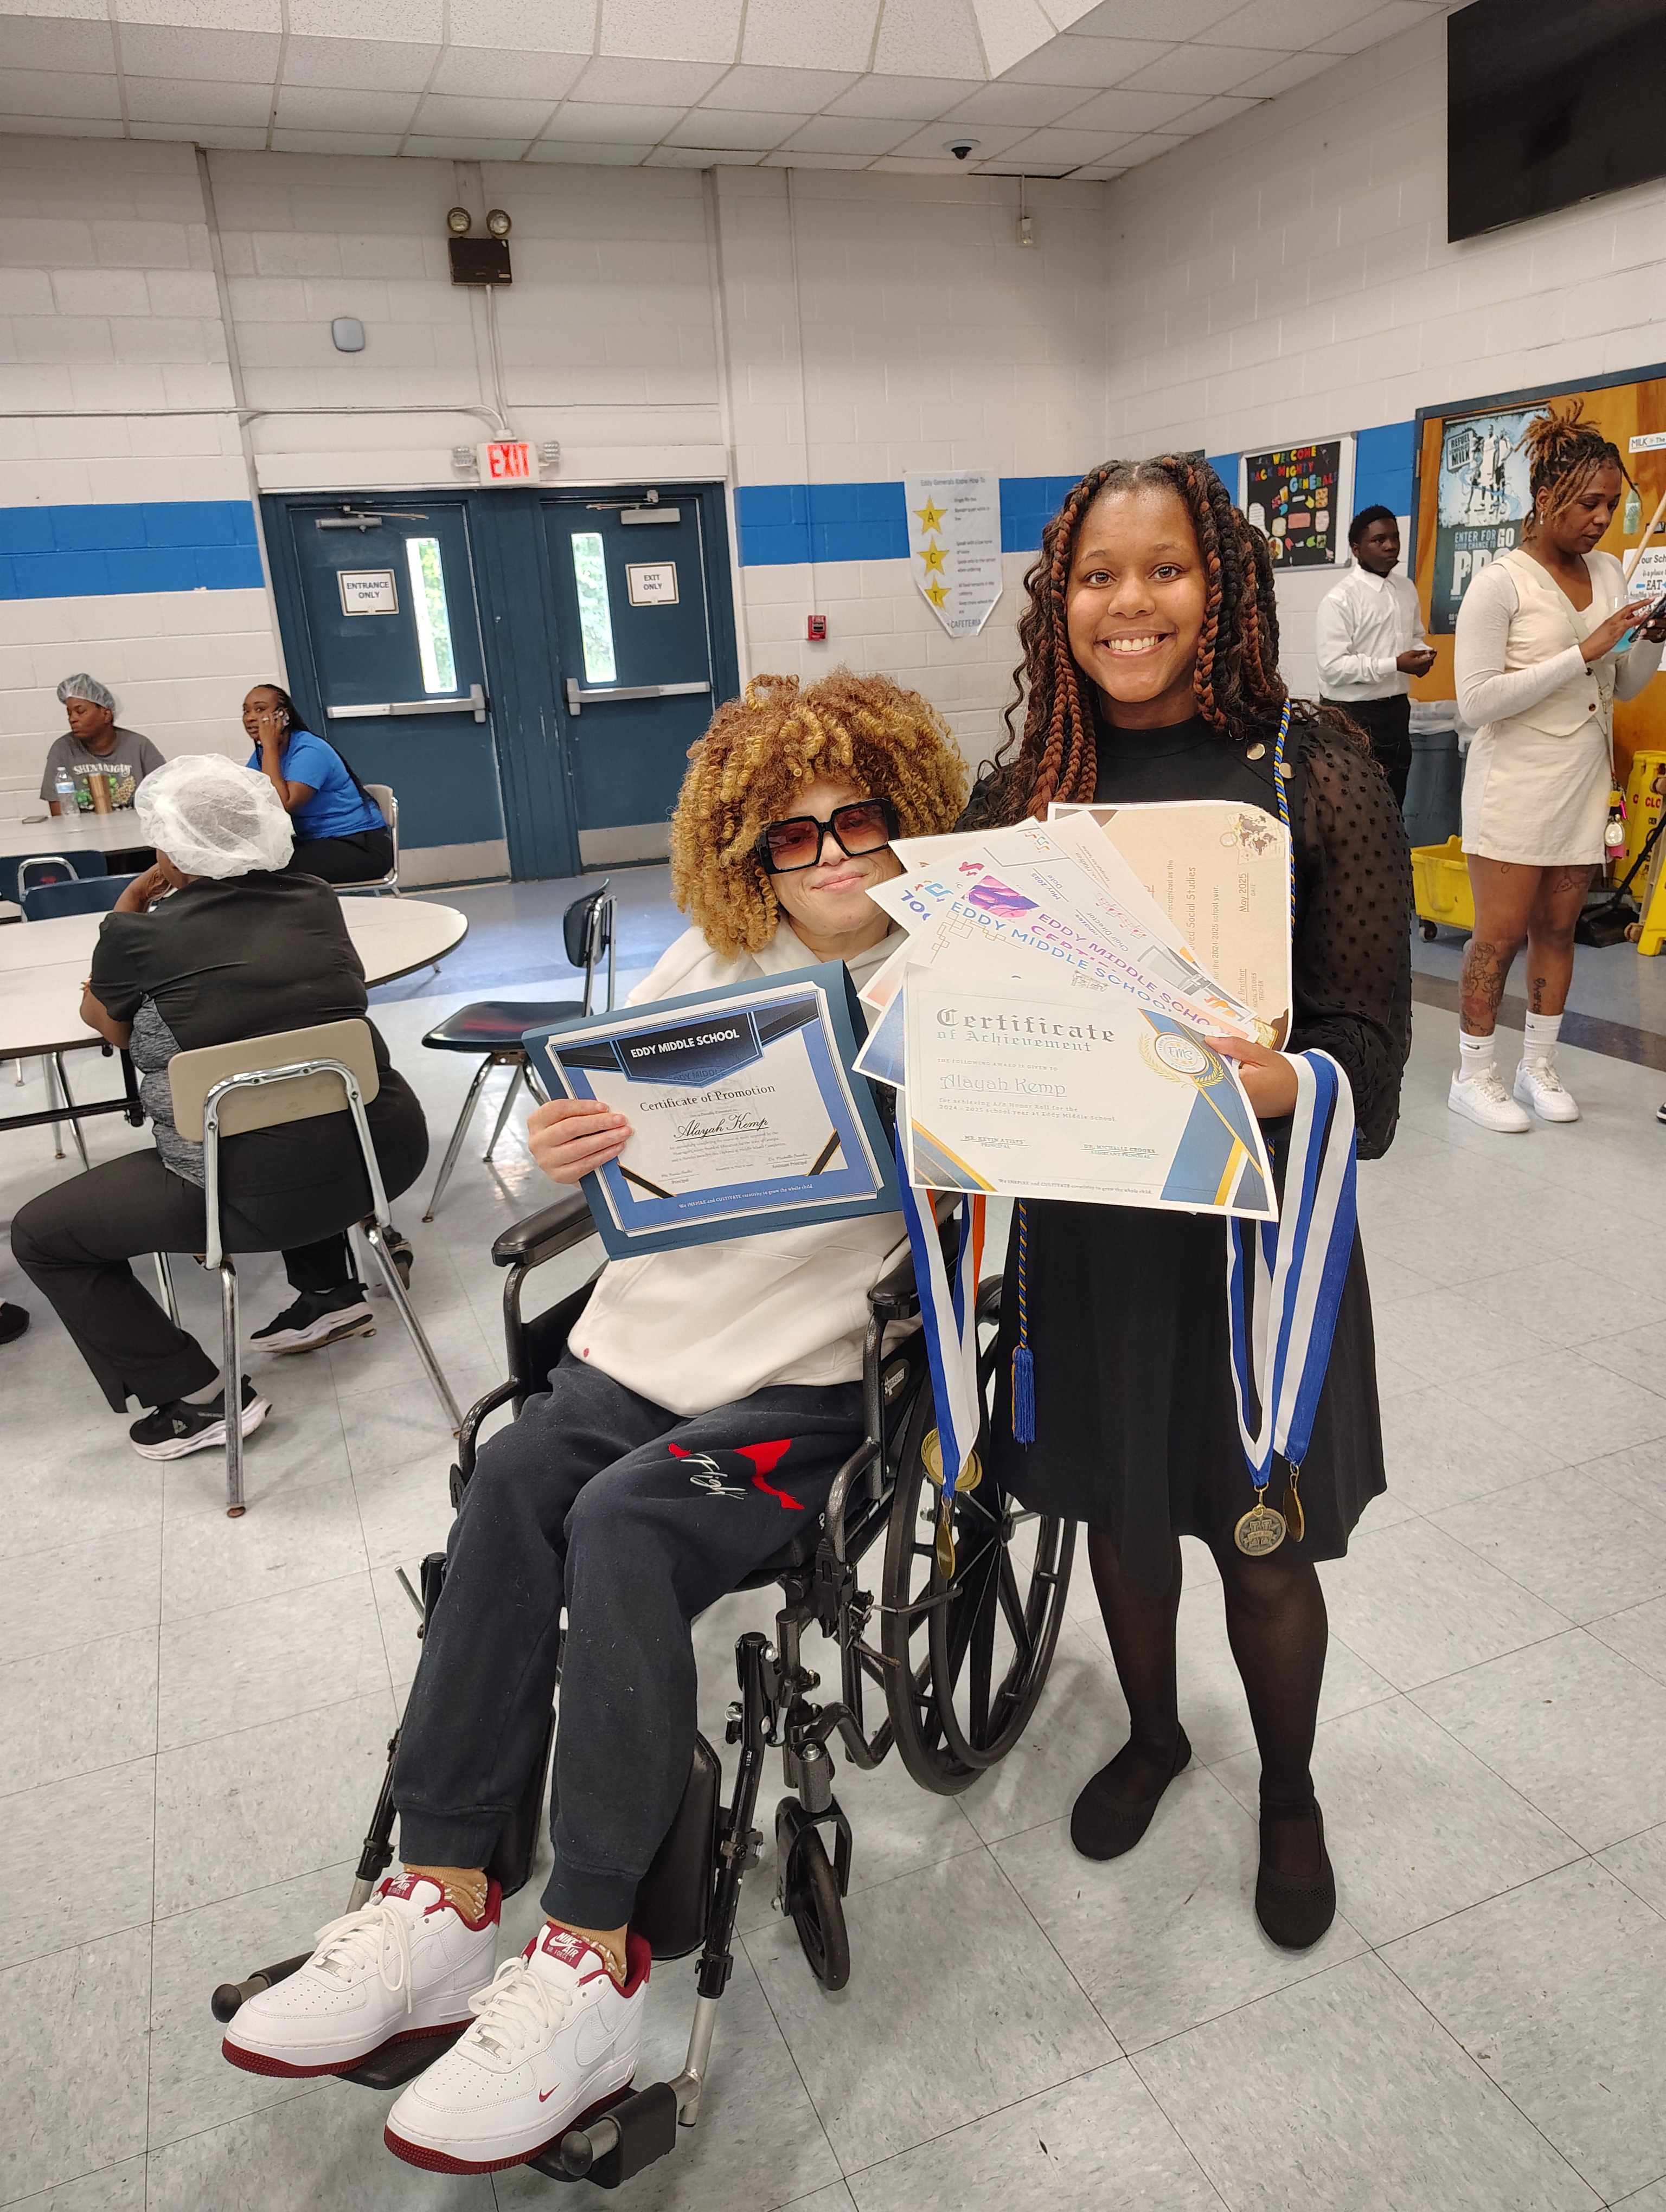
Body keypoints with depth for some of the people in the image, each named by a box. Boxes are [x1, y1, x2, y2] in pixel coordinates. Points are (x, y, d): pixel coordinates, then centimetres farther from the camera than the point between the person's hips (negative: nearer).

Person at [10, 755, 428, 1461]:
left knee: (38, 1235, 14)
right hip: (384, 1154, 6)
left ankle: (198, 1398, 11)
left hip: (260, 1196, -6)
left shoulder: (144, 935, -7)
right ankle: (328, 1291, 34)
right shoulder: (315, 901, 5)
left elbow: (105, 1020, 14)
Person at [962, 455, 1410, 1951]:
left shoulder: (1313, 772, -9)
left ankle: (1289, 1793, 44)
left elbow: (1370, 1035, -10)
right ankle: (1153, 1735, 51)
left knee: (1263, 1547, 13)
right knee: (1118, 1506, 21)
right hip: (1086, 1216, 3)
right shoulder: (1026, 790, 1)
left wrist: (1291, 1082, -30)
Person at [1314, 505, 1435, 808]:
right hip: (1354, 714, -7)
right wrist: (1395, 665, -23)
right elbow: (1333, 667, -22)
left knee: (1394, 803, 15)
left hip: (1396, 708, 7)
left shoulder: (1406, 589, 9)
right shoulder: (1340, 598, -15)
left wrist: (1424, 652, -1)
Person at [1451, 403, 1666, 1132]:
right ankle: (1473, 1075, 10)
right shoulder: (1499, 584, -11)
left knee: (1556, 929, 11)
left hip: (1584, 784, 6)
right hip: (1515, 788, -6)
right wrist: (1583, 652, -19)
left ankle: (1538, 1067, 22)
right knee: (1501, 934, -3)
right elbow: (1477, 700, -19)